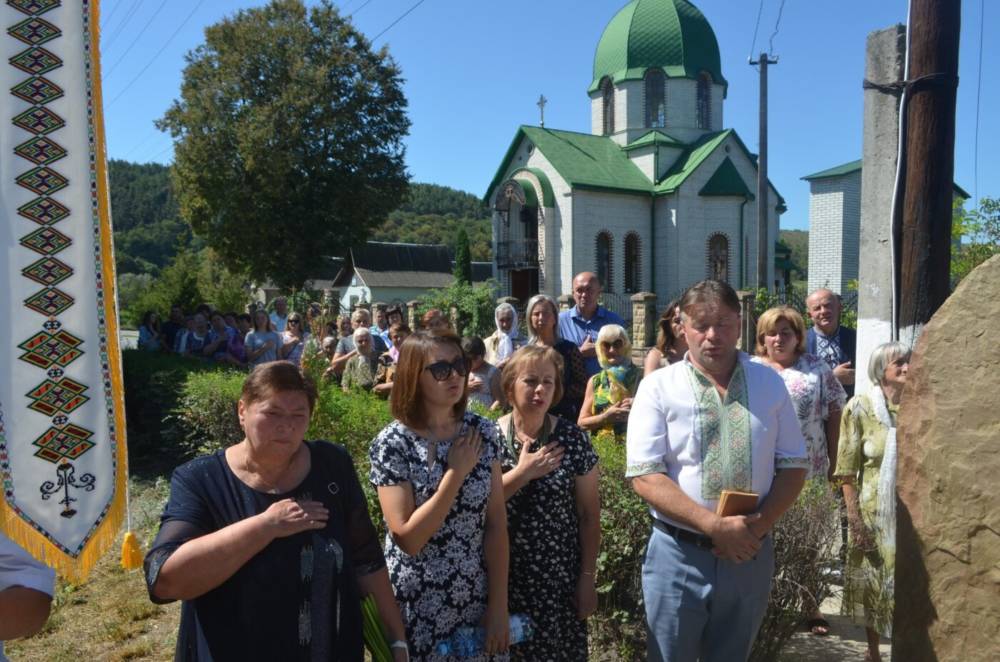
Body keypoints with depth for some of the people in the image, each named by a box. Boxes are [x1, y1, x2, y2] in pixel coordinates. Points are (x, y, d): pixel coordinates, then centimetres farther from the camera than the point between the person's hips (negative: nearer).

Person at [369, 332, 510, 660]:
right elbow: (407, 538, -19)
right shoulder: (391, 444, -16)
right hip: (417, 608, -3)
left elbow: (496, 523, -4)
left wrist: (499, 606, -4)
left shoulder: (481, 432, -5)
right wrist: (456, 473, -21)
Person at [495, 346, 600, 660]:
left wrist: (588, 576, -2)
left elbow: (589, 513, -1)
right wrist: (522, 473, -18)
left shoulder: (573, 439, -6)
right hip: (503, 576, 1)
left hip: (561, 577, 0)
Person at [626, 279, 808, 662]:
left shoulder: (769, 384, 3)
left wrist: (758, 527, -11)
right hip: (679, 556, -2)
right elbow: (645, 476, -13)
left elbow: (793, 466, 4)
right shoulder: (658, 387, -7)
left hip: (750, 555, 3)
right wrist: (714, 525, -21)